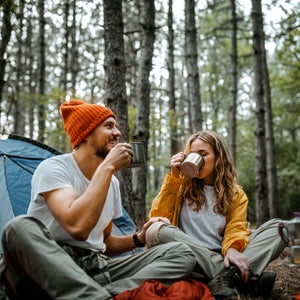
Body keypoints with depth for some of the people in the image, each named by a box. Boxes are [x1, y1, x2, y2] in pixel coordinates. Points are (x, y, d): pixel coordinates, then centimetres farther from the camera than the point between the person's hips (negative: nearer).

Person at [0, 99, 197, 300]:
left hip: (97, 268, 6)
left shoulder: (112, 182, 13)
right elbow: (78, 227, -27)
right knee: (22, 228, -38)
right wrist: (107, 167, -20)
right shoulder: (52, 168, -9)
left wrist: (139, 238, 2)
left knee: (181, 253, -11)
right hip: (50, 266, -6)